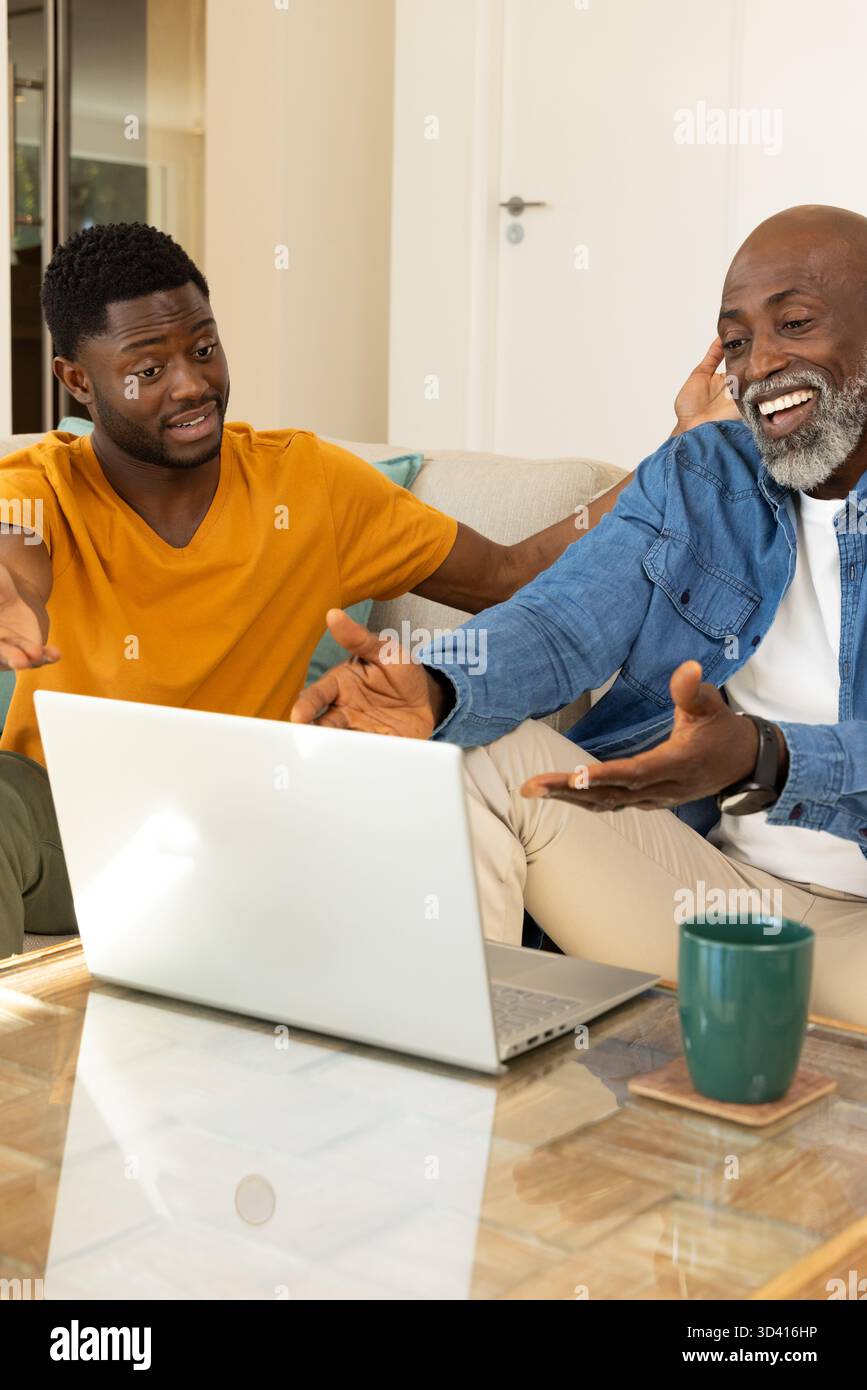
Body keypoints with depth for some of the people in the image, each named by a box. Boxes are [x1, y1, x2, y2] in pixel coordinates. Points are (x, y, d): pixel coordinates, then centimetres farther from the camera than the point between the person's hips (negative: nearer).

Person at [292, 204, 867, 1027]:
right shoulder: (694, 478, 13)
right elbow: (559, 624, -2)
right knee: (468, 747, -12)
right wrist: (432, 690, -24)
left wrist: (762, 757, -38)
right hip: (690, 874, 5)